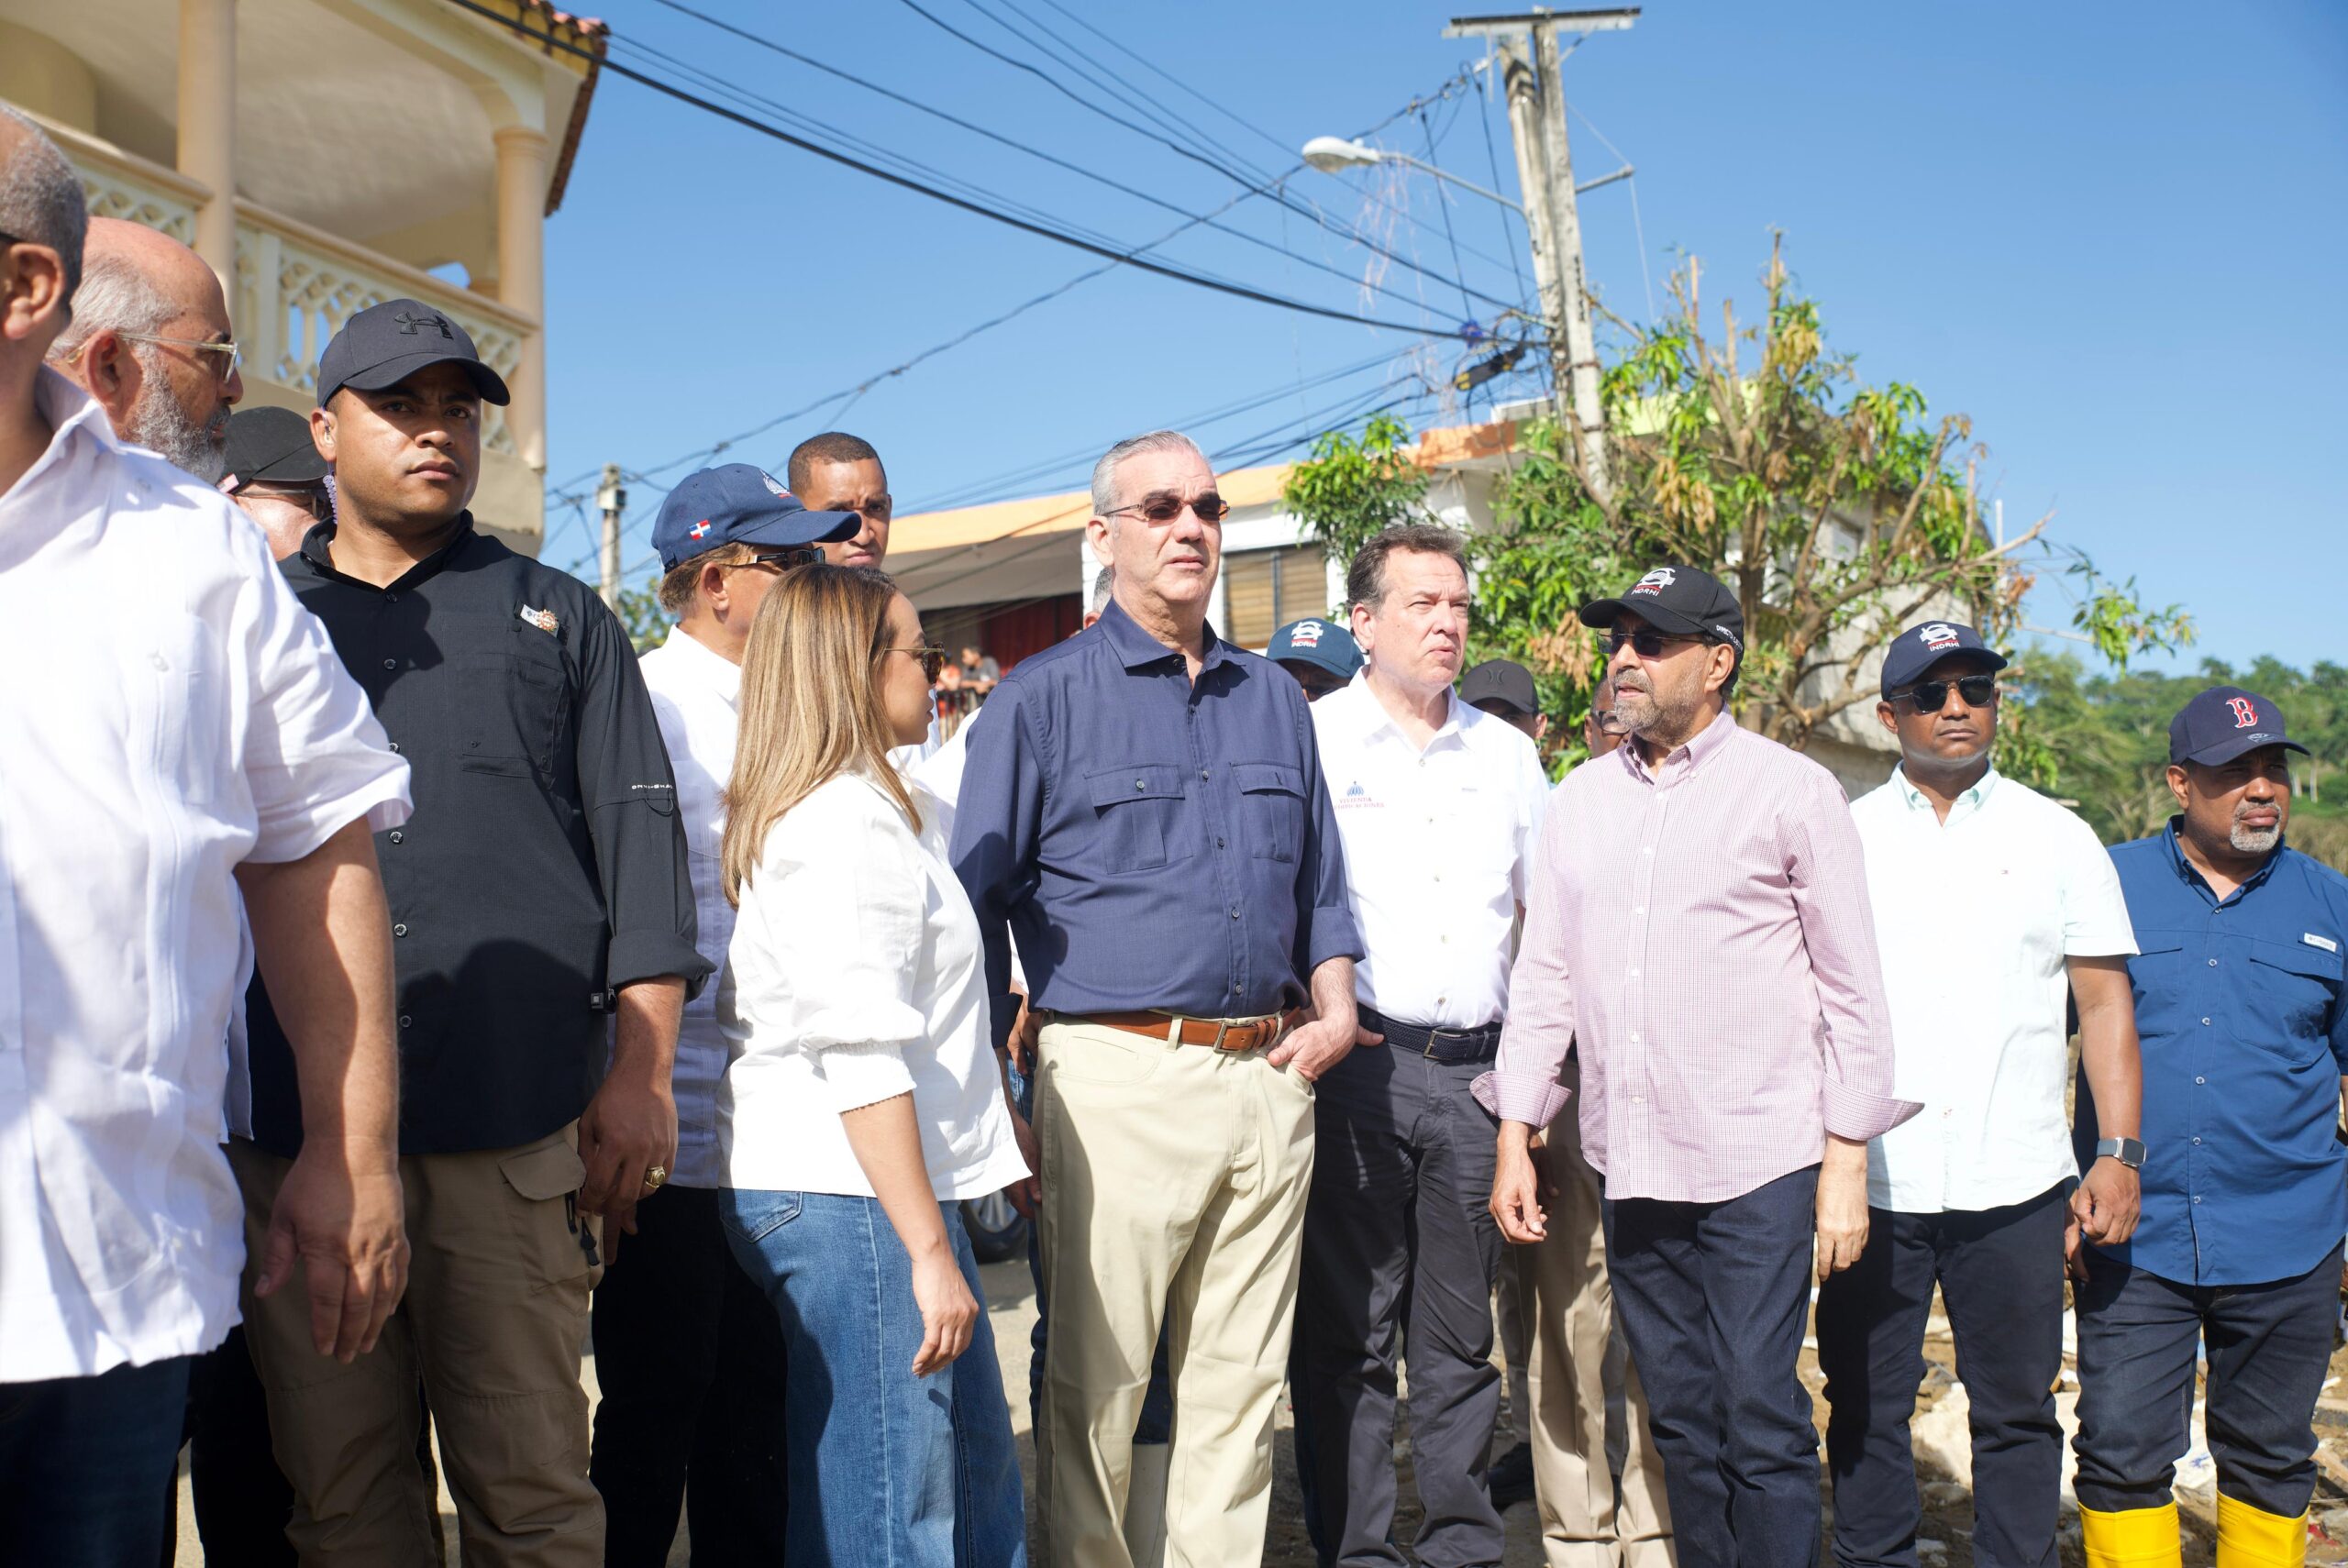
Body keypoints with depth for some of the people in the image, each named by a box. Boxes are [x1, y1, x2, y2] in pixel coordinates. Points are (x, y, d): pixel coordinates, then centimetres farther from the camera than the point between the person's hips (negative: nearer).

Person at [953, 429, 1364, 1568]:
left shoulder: (1274, 698, 16)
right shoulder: (1042, 696, 1)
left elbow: (1321, 883, 22)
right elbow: (976, 905, -1)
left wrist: (1334, 1006, 6)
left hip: (1268, 1079, 5)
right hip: (1119, 1078, -5)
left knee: (1240, 1385, 12)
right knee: (1094, 1390, 1)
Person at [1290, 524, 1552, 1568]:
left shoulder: (1506, 754, 14)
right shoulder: (1309, 739, 1)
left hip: (1474, 1072, 4)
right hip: (1357, 1069, -4)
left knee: (1462, 1334, 11)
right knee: (1348, 1332, 1)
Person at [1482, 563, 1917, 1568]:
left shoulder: (1792, 790, 0)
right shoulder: (1579, 800, 12)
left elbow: (1852, 987, 0)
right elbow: (1543, 976, 14)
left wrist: (1847, 1157, -5)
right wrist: (1515, 1137, 8)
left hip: (1759, 1163, -4)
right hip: (1631, 1165, 4)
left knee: (1760, 1415, -4)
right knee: (1680, 1419, 11)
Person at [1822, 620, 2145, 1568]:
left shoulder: (2058, 838, 8)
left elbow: (2105, 1001, 7)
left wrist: (2120, 1152, -2)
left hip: (2015, 1186, 0)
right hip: (1873, 1180, 0)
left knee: (2017, 1410, 6)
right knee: (1865, 1408, 7)